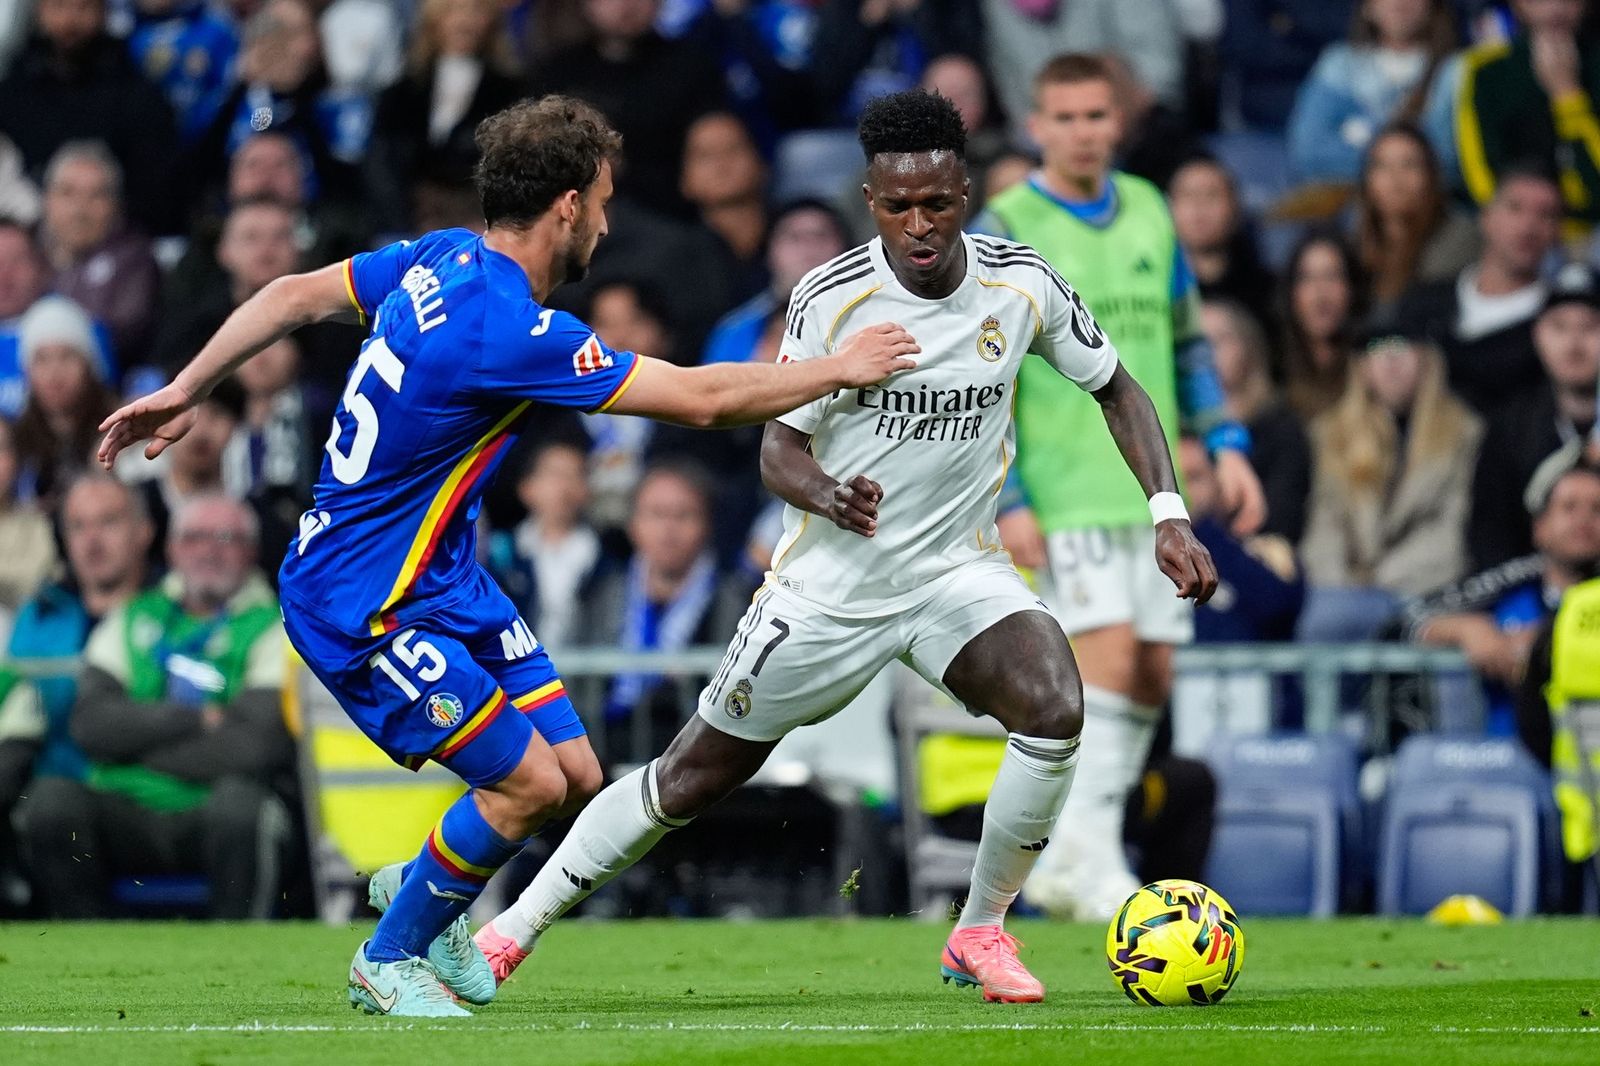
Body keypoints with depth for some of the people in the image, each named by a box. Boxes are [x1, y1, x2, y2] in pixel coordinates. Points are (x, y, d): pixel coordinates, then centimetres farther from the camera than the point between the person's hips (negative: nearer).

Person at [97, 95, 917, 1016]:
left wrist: (186, 391, 17)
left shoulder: (446, 258, -2)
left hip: (443, 576, 9)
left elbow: (294, 295, 7)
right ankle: (389, 958, 11)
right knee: (529, 783, -10)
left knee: (576, 775, 5)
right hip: (364, 604, -9)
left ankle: (422, 885, 31)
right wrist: (837, 369, -12)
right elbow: (702, 398, -24)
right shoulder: (509, 333, -29)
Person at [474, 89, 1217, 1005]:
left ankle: (981, 931, -7)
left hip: (958, 569, 2)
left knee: (1056, 706, -27)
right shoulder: (832, 299, -17)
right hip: (831, 582, -2)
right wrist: (823, 494, -38)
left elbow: (1115, 387, 5)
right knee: (694, 779, 5)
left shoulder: (1021, 284, -10)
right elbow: (779, 447, -14)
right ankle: (517, 926, 24)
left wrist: (1169, 513, -6)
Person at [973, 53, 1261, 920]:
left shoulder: (1148, 213, 11)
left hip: (1153, 482, 6)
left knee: (1150, 678, 4)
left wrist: (1226, 445, 13)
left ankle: (1067, 863, 14)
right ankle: (1093, 859, -15)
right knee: (1110, 653, -18)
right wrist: (1007, 500, -13)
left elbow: (1187, 342, 21)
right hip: (1065, 489, -6)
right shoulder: (1006, 231, -5)